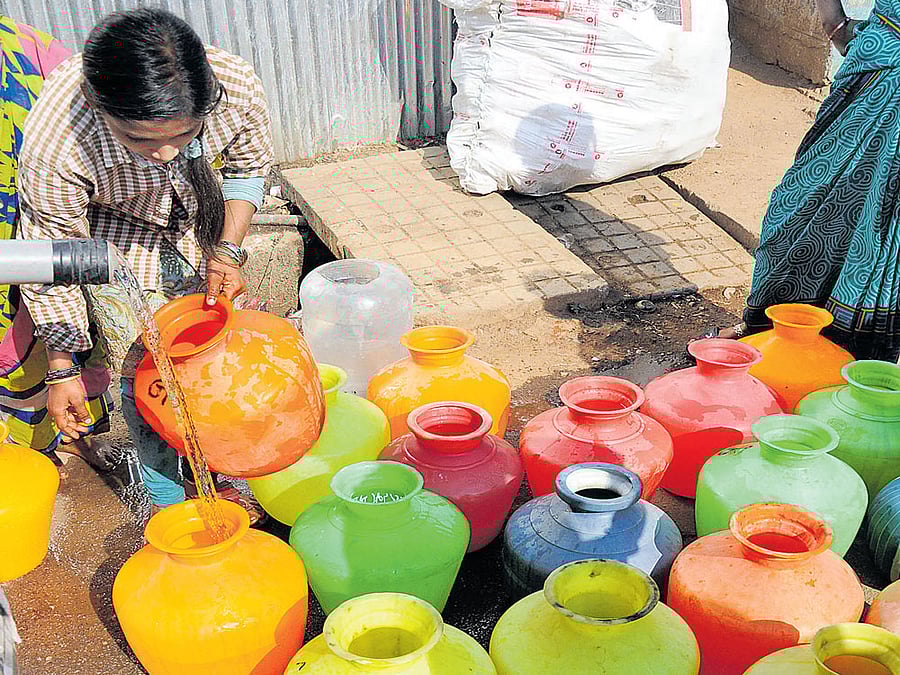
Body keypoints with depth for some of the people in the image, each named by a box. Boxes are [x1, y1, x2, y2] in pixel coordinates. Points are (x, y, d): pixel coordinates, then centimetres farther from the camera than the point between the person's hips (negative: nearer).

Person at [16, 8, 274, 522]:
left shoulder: (237, 86, -36)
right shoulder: (54, 145, -41)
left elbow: (249, 167, -10)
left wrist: (227, 250, -19)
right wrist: (63, 370, -16)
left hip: (200, 219, 3)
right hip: (113, 231, -3)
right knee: (141, 364, -8)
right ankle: (167, 496, 15)